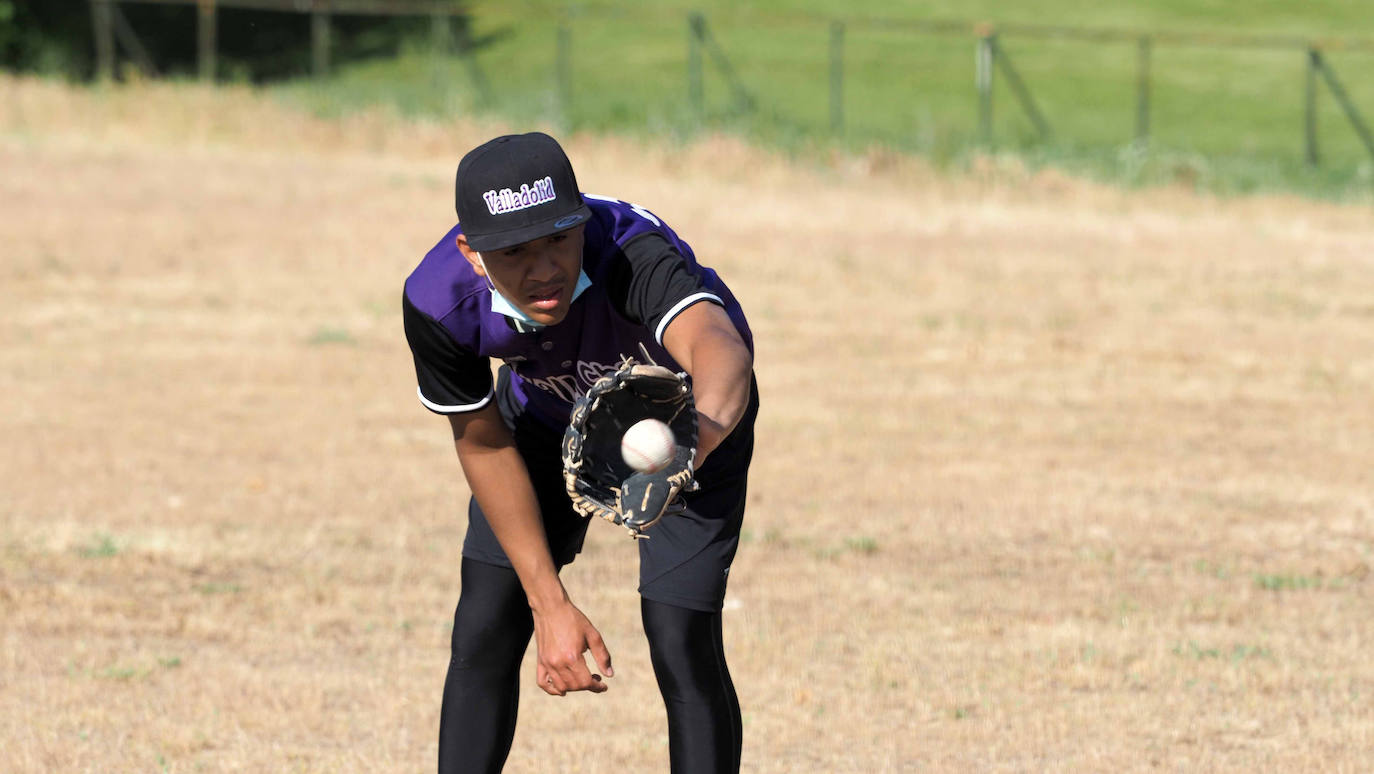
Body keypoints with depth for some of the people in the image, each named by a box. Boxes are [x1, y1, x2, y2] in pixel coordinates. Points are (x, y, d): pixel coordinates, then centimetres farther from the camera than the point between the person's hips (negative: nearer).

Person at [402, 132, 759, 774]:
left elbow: (718, 347, -66)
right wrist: (549, 603, -16)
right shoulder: (436, 302, -32)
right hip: (547, 417, 3)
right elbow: (484, 444, -15)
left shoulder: (631, 252, -45)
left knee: (681, 644, -14)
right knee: (485, 634, -3)